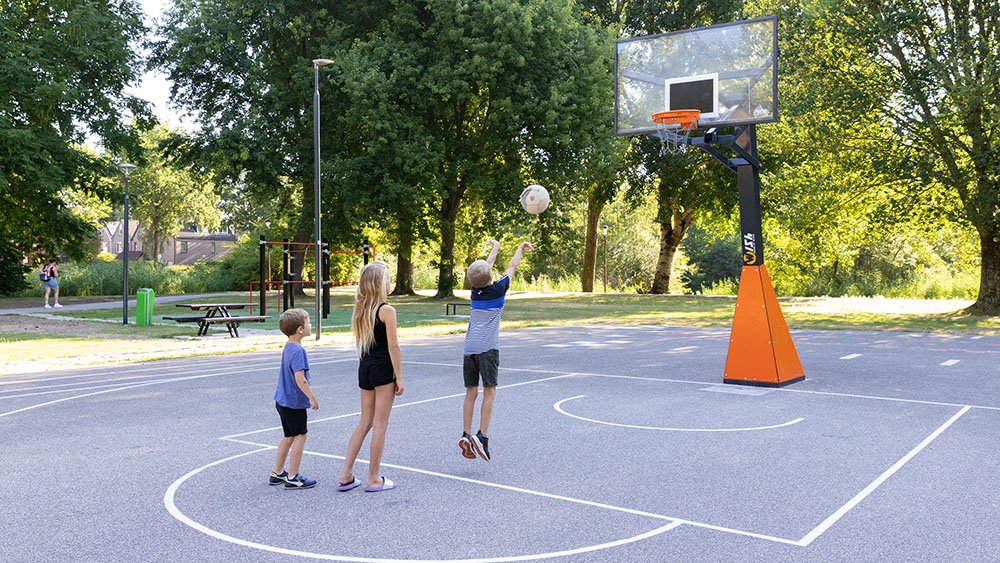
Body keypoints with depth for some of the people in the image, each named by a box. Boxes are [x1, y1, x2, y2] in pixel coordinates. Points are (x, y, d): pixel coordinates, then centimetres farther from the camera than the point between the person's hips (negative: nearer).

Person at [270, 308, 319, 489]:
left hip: (283, 400, 10)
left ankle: (277, 473, 27)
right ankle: (292, 478, 3)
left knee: (289, 437, 18)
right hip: (295, 403, -10)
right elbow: (300, 379, -27)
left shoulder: (287, 347, 10)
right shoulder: (298, 351, -21)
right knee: (300, 436, -1)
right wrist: (312, 398, -20)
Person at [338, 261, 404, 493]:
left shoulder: (359, 310, 8)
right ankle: (374, 479, 8)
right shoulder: (387, 311, -13)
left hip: (364, 369, 7)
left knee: (365, 422, 15)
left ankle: (346, 476, 14)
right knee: (380, 425, 2)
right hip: (382, 369, -7)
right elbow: (393, 347, -14)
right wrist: (399, 377, -9)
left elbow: (359, 343, 13)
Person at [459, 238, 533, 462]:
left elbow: (486, 265, 27)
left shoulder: (475, 290, 11)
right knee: (489, 392, -4)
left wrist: (495, 247, 43)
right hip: (487, 347, -5)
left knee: (471, 392, 7)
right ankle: (482, 436, -13)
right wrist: (520, 249, 31)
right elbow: (512, 267, 15)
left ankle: (466, 435, 2)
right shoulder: (498, 290, -1)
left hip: (469, 347, 5)